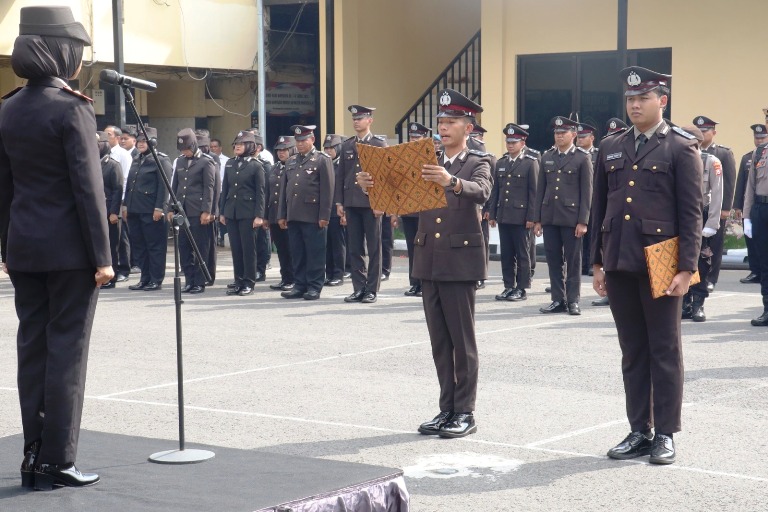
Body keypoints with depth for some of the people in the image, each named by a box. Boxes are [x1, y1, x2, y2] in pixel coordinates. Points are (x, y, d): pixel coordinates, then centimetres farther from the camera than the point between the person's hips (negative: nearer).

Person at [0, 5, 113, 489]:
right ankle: (58, 462, 3)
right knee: (67, 350, -1)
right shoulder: (72, 109, -13)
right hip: (69, 248, -6)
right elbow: (88, 186, -14)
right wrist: (102, 256, -10)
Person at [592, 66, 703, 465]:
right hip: (619, 264, 5)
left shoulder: (681, 148, -2)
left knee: (665, 352, 3)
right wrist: (597, 262, 11)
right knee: (632, 352, 9)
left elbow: (691, 213, -6)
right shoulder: (611, 148, 12)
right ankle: (639, 431, 17)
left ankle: (665, 433, 10)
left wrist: (686, 268, -12)